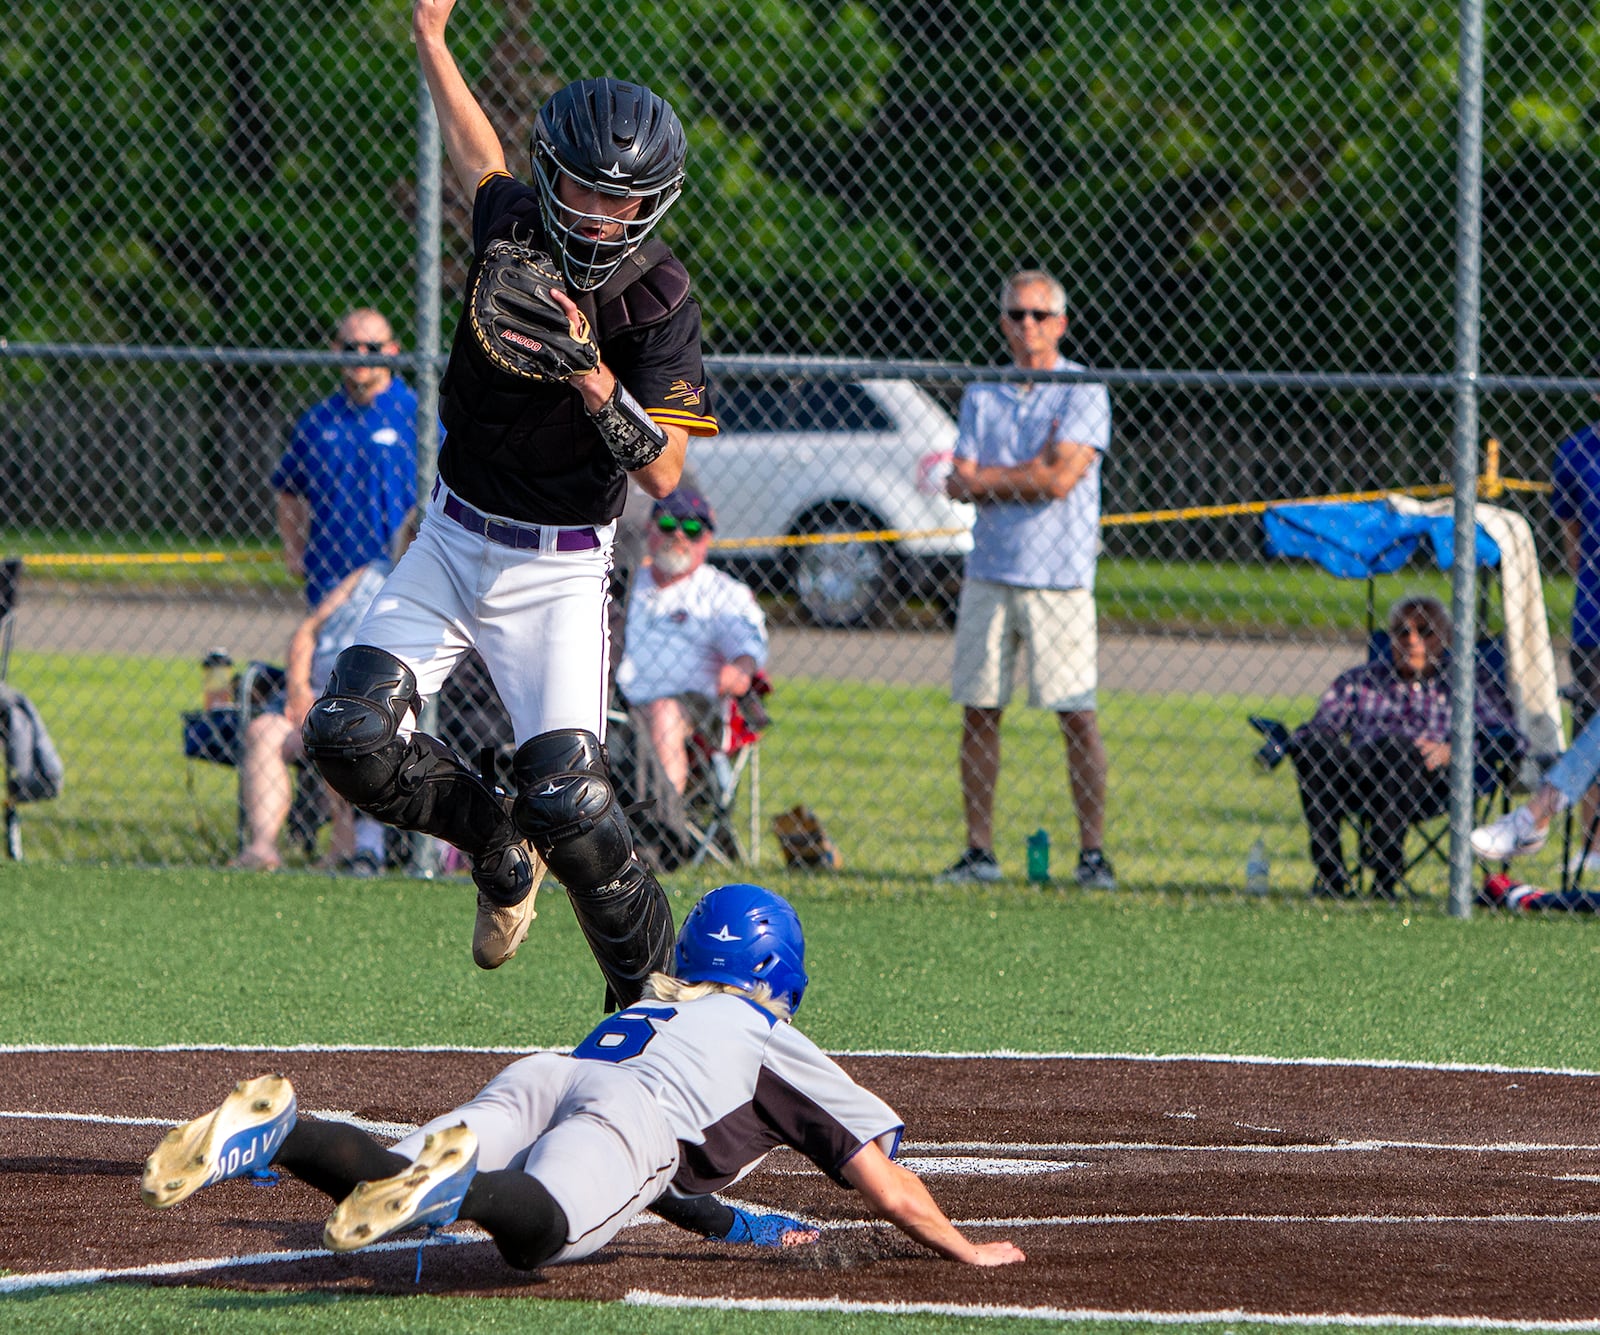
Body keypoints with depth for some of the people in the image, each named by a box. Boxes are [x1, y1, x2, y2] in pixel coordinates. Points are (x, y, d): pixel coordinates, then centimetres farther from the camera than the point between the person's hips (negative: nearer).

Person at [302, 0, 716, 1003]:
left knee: (567, 798, -19)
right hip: (451, 542, 5)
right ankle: (500, 848, 18)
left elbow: (664, 475, -22)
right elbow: (480, 157, 25)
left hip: (559, 572, -5)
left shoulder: (659, 302, -16)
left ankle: (653, 988, 2)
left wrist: (592, 377, -35)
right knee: (351, 738, -10)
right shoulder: (513, 224, -2)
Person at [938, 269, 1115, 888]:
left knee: (1077, 716, -7)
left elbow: (1061, 479, -13)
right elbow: (959, 486, 4)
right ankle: (979, 852, 9)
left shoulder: (1082, 391, -2)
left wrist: (984, 477, -2)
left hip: (1059, 578, -4)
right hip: (988, 574, 4)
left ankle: (1093, 853, -4)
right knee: (978, 713, 3)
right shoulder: (981, 396, 12)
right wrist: (1028, 472, -8)